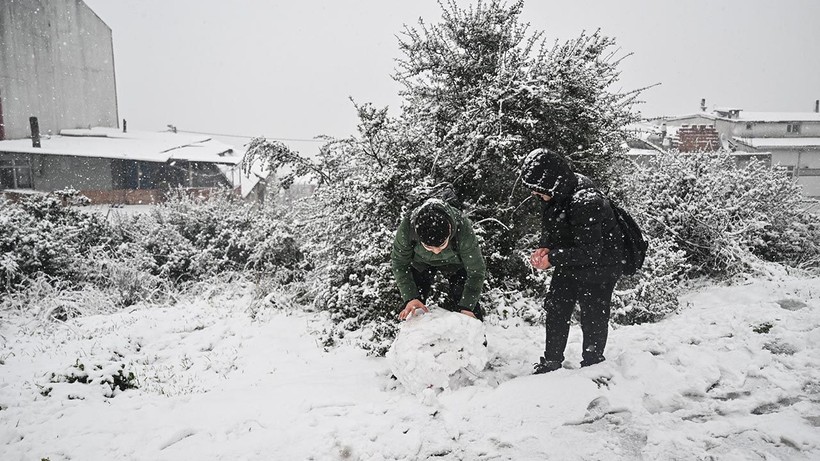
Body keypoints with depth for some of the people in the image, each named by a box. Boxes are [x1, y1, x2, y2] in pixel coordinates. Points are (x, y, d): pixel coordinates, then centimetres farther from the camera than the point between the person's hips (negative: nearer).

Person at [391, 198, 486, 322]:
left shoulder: (463, 229, -42)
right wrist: (410, 298, -31)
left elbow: (476, 272, -29)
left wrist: (466, 307, -33)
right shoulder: (406, 228, -40)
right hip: (420, 262, 1)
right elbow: (399, 264, -21)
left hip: (454, 262, 0)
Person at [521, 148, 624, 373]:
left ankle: (592, 365, 24)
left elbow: (591, 251, -32)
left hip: (599, 264, -8)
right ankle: (550, 363, 28)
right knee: (556, 310, 13)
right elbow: (549, 226, 8)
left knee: (593, 317, 3)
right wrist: (544, 246, -12)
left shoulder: (585, 202, -35)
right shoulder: (553, 194, -9)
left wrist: (553, 258, -28)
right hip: (569, 263, 9)